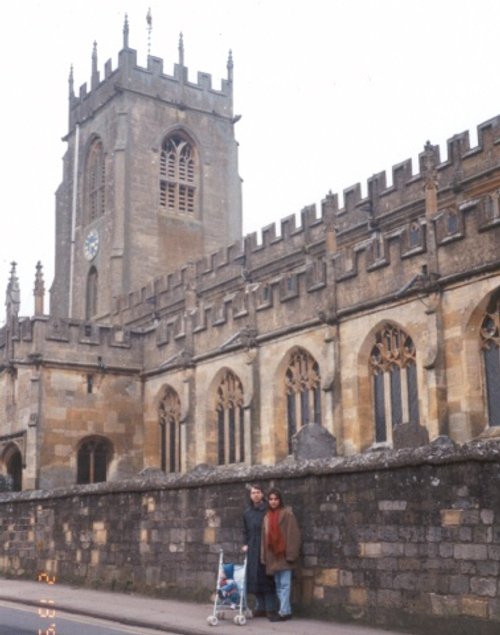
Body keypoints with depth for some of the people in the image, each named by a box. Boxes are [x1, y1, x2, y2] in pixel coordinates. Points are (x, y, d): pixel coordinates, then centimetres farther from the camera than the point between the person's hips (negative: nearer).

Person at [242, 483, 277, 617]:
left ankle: (270, 608, 3)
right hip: (252, 549, 5)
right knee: (254, 577, 5)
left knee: (266, 577, -3)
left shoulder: (267, 510, -5)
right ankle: (260, 607, 13)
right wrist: (245, 544, 8)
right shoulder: (247, 512, 13)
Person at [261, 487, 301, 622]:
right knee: (278, 585, 10)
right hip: (272, 555, 7)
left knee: (284, 584, -5)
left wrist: (291, 554, -16)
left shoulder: (287, 513, -6)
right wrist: (264, 555, 9)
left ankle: (284, 612, -2)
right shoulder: (267, 516, 14)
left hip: (284, 554, -7)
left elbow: (293, 534, -10)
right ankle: (286, 610, 17)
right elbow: (265, 536, 14)